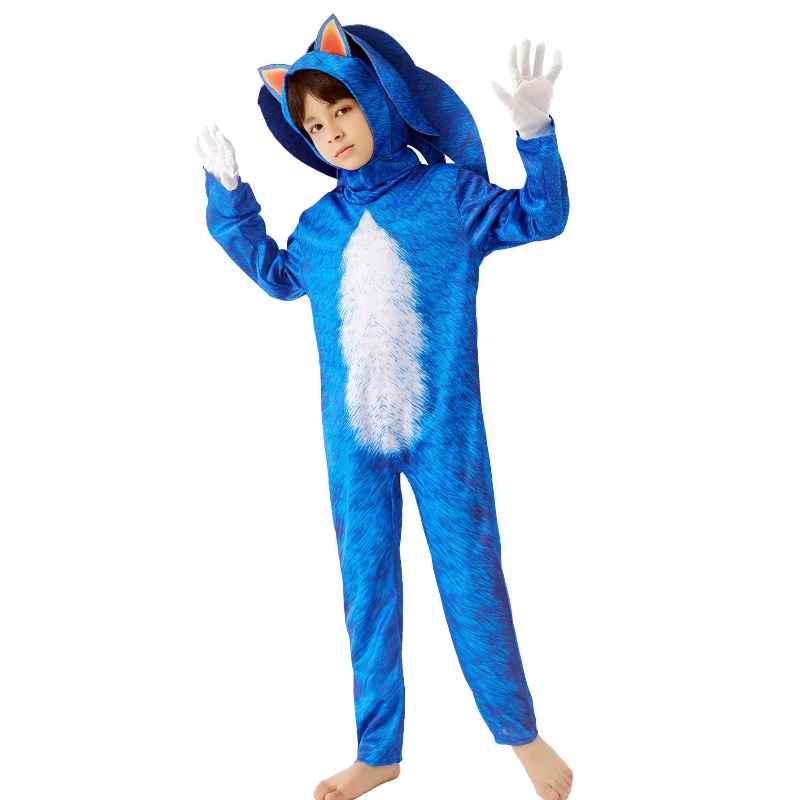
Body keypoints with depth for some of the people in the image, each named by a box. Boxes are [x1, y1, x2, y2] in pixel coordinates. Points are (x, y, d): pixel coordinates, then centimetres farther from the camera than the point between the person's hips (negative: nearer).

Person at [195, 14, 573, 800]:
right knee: (366, 588, 11)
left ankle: (520, 732, 27)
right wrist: (228, 195, 24)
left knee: (470, 576, 4)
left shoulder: (448, 193, 0)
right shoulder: (319, 224, 10)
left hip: (444, 431, -3)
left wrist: (535, 133, -15)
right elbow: (278, 276, 28)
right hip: (353, 439, 4)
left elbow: (540, 216, 0)